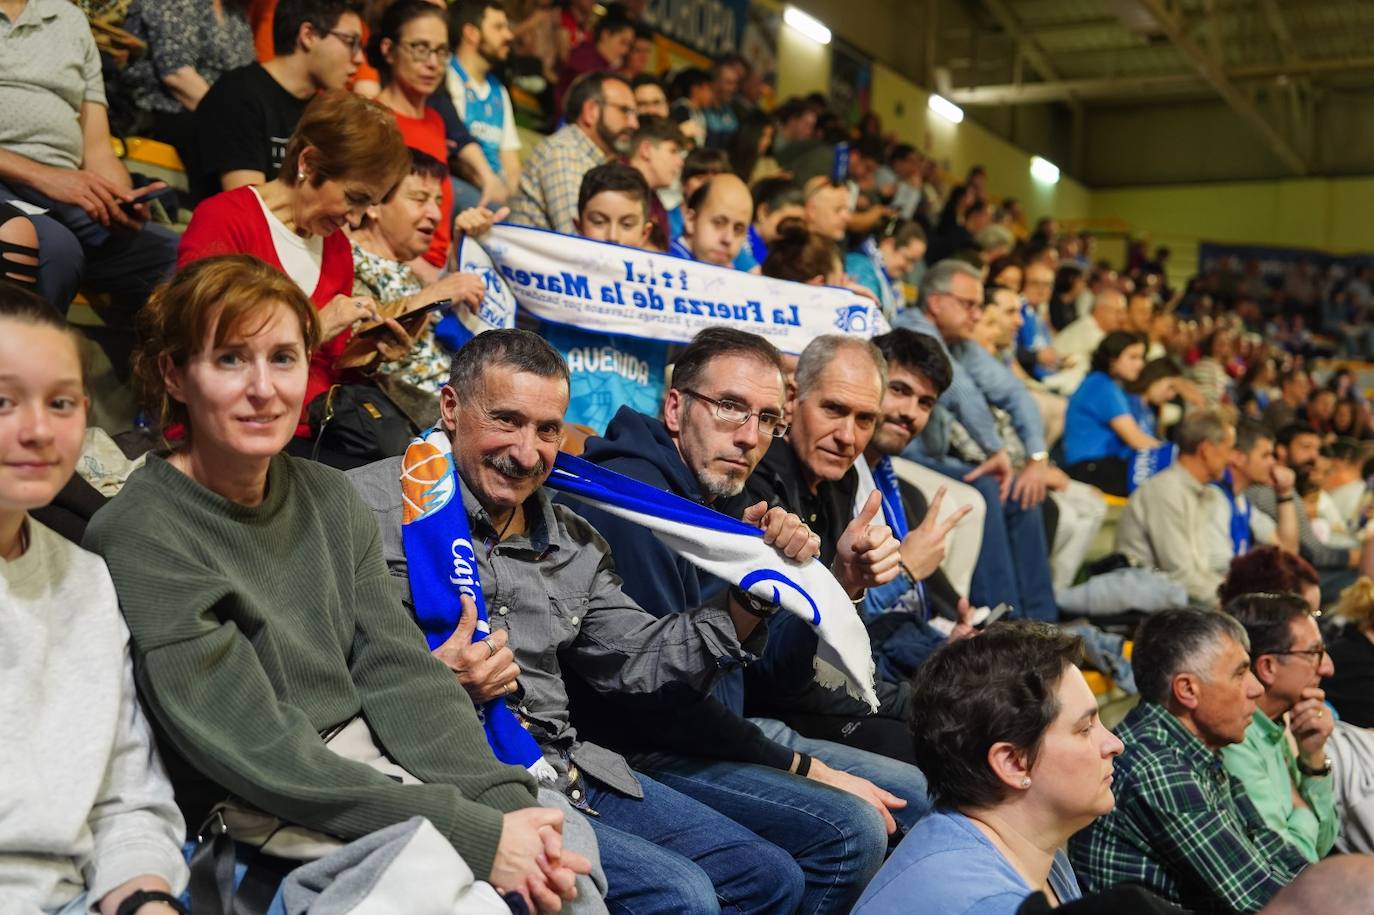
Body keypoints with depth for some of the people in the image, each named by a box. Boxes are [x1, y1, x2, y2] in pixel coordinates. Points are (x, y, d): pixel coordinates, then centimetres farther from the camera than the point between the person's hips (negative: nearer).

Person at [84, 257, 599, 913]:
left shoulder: (330, 500, 6)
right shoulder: (139, 538, -13)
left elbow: (401, 672, 1)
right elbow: (258, 752, -18)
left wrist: (504, 802, -16)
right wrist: (475, 835, -21)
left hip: (382, 771, 5)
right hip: (259, 821, -5)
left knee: (564, 838, -11)